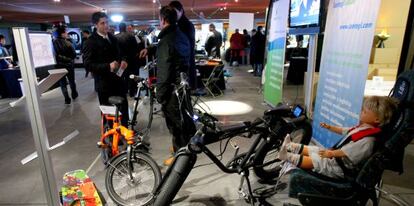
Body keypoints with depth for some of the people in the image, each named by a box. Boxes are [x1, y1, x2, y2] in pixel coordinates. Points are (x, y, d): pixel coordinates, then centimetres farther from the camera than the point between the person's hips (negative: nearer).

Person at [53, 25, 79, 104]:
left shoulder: (53, 43, -7)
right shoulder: (68, 43, -13)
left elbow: (55, 55, -7)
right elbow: (74, 54, -10)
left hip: (59, 66, 1)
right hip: (69, 65, -1)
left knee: (62, 83, 9)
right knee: (71, 81, 18)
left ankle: (67, 99, 8)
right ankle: (74, 94, 33)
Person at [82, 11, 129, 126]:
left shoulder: (112, 38, 10)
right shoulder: (91, 42, -11)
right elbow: (88, 64, -17)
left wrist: (123, 60, -3)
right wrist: (107, 66, -28)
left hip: (118, 79, 6)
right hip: (104, 83, -6)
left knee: (124, 107, 16)